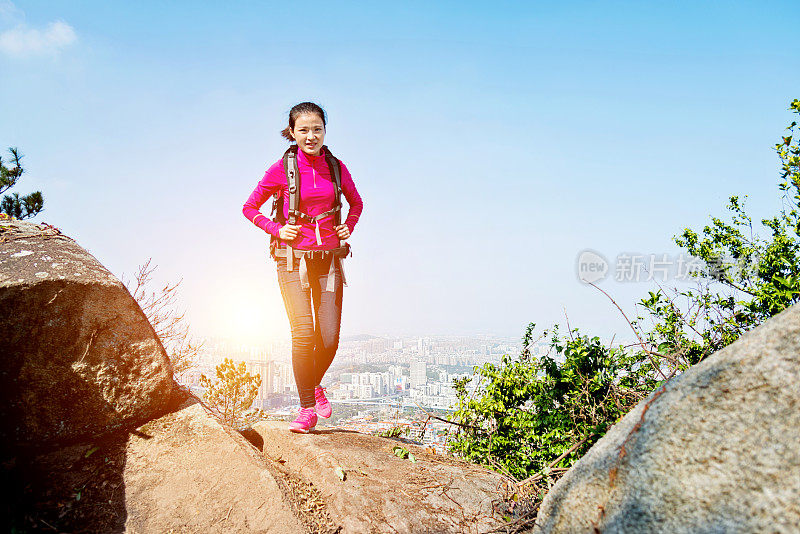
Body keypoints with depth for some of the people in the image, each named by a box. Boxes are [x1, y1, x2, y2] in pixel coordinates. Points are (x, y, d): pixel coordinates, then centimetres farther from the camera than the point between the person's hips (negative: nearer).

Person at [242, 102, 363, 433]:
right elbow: (250, 208, 9)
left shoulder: (336, 168, 6)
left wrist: (348, 228, 8)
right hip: (294, 260, -2)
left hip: (329, 260, 3)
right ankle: (307, 408, 2)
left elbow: (356, 203, 24)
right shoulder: (281, 169, -1)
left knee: (329, 338, -1)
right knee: (303, 333, -13)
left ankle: (315, 384, 30)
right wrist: (277, 230, -4)